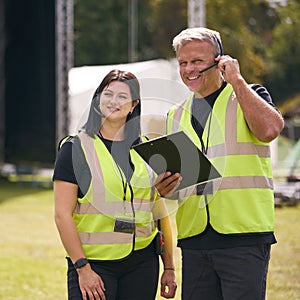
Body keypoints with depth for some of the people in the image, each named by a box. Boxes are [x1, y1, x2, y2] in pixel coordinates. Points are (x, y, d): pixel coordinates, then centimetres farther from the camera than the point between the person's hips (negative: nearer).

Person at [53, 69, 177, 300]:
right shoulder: (75, 149, 0)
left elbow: (161, 212, 14)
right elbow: (62, 215, -6)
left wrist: (169, 268, 10)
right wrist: (82, 268, -12)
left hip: (142, 262, 4)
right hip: (94, 262, -3)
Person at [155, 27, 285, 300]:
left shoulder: (248, 96, 5)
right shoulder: (177, 116, 19)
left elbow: (269, 129, -19)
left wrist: (236, 79, -11)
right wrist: (163, 188, 0)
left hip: (244, 238, -5)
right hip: (193, 239, 5)